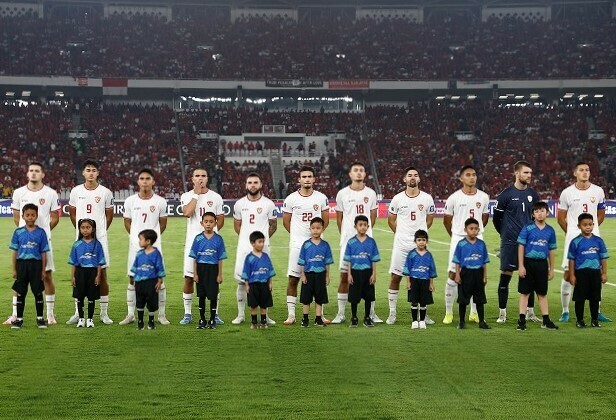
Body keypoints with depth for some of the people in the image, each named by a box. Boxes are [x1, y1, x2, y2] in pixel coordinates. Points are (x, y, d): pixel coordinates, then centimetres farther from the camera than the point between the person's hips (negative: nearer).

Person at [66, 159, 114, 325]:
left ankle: (104, 313, 8)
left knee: (102, 274, 1)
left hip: (100, 238, -1)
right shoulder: (76, 191, 2)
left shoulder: (105, 193, -2)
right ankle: (78, 313, 10)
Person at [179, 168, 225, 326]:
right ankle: (187, 313, 10)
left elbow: (220, 220, 14)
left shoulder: (216, 197, 6)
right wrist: (196, 194, -12)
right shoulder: (187, 196, 3)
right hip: (192, 242, -1)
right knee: (189, 278, 1)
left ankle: (214, 313, 10)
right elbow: (187, 213, -17)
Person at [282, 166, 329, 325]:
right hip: (297, 244, -1)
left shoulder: (321, 198, 2)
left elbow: (325, 221, 13)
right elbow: (286, 222, 9)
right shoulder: (291, 199, -1)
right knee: (293, 279, 0)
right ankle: (291, 315, 6)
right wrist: (298, 234, 11)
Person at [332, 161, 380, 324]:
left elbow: (373, 217, 14)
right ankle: (341, 313, 7)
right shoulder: (343, 194, 1)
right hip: (347, 241, -1)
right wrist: (345, 236, 7)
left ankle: (371, 313, 9)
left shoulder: (370, 193, 5)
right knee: (345, 276, 1)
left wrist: (366, 232, 12)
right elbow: (339, 218, 8)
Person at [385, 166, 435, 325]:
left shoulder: (427, 198, 1)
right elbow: (391, 220, 11)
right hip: (401, 244, 0)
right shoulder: (397, 199, -1)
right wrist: (401, 233, 7)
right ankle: (392, 313, 9)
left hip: (420, 245, 1)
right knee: (395, 277, 1)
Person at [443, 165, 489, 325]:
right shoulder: (454, 198, -5)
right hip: (458, 239, -2)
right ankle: (448, 312, 5)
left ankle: (474, 313, 15)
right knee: (453, 275, -3)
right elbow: (447, 220, 6)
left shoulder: (483, 197, 2)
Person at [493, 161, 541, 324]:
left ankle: (530, 312, 16)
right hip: (510, 243, -4)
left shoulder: (533, 194, 8)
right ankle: (502, 313, 6)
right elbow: (496, 218, 2)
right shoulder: (506, 194, -6)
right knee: (505, 276, -2)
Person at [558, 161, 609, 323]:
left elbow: (601, 215, 15)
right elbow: (561, 217, 7)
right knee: (568, 274, -5)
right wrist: (571, 233, 10)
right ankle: (565, 311, 4)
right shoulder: (567, 193, -3)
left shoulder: (598, 191, 2)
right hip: (573, 238, -2)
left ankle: (597, 311, 15)